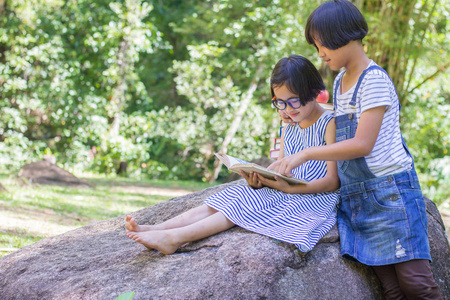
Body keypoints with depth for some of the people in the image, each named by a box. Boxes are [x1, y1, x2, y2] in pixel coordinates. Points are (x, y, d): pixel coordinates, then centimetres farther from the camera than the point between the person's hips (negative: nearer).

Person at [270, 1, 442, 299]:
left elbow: (362, 144, -19)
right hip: (356, 196, 7)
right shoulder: (340, 82, 15)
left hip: (391, 191, -7)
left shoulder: (374, 80, -12)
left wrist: (305, 154, -19)